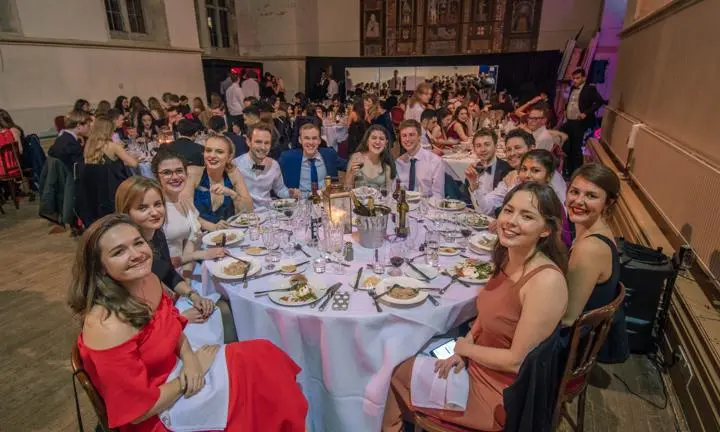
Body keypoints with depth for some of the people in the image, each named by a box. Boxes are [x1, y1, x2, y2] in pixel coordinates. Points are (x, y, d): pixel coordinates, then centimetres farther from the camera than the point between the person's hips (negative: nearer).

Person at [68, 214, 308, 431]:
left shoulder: (150, 280, -9)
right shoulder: (108, 327, -31)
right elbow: (138, 410, -24)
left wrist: (189, 357, -9)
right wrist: (190, 375, -13)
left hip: (174, 372, 7)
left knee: (263, 356, 0)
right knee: (257, 366, -8)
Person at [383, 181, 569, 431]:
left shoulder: (546, 281, -30)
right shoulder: (507, 258, -4)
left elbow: (517, 361, -25)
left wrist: (465, 348, -11)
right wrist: (462, 347, -4)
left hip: (502, 391, -7)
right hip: (478, 363, 7)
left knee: (394, 372, 3)